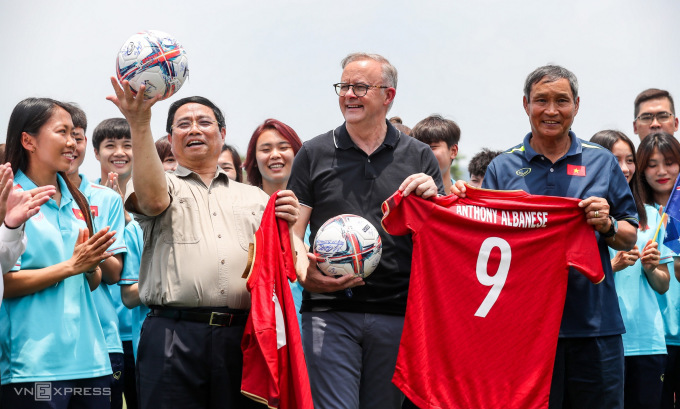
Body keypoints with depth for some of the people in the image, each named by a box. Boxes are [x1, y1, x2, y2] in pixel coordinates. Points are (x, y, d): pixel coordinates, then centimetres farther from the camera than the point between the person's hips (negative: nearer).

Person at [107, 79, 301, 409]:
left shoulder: (255, 197, 21)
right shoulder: (162, 185, 12)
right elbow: (152, 198, -14)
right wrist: (140, 124, -24)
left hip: (240, 337, 3)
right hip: (175, 336, -3)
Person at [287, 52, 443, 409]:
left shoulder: (419, 157, 11)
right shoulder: (314, 154, 8)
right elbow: (292, 234, 6)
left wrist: (432, 199, -9)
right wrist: (307, 275, -15)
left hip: (397, 314, 1)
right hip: (329, 312, -1)